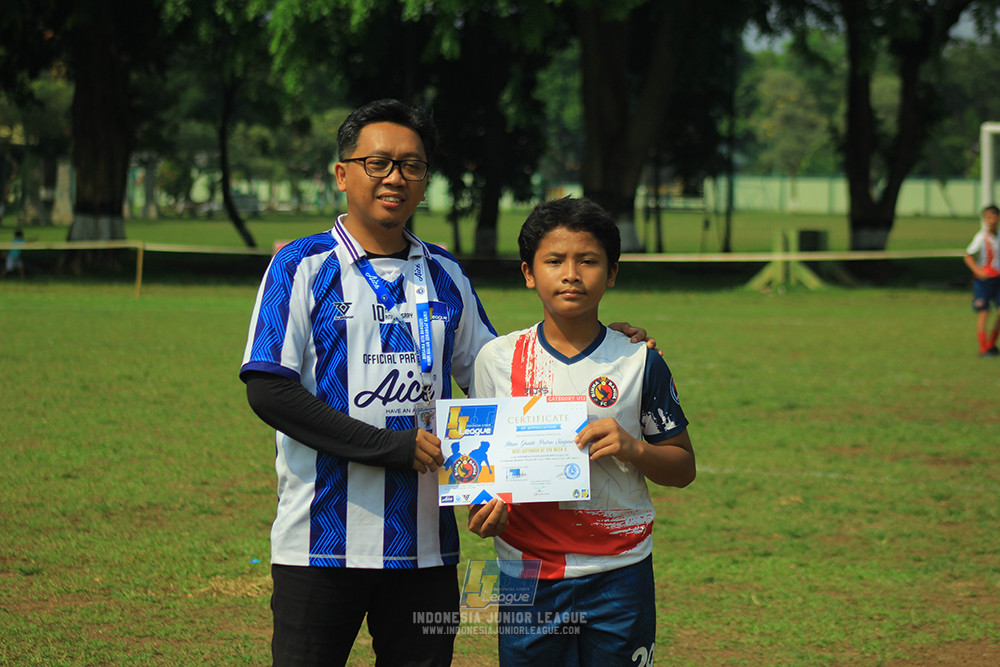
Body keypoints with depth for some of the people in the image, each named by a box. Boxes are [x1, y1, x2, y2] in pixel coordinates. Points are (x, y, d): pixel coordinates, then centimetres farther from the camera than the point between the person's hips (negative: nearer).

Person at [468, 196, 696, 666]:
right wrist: (482, 508, -9)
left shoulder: (638, 363, 0)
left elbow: (683, 467, 5)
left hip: (619, 575, 0)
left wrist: (633, 448, -14)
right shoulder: (497, 359, 3)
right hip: (527, 571, 1)